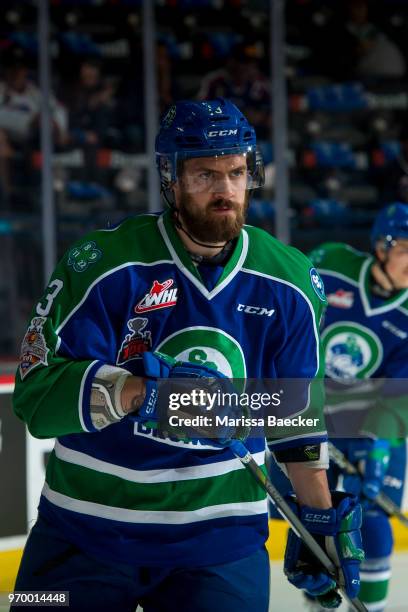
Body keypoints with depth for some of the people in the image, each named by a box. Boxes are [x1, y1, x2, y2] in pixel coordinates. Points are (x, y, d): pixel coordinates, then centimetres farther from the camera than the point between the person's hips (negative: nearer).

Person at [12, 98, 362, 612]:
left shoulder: (289, 282, 1)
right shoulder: (104, 265, -13)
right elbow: (35, 392, -19)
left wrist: (321, 515, 12)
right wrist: (140, 389, -33)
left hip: (222, 542, 2)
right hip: (84, 531, -2)